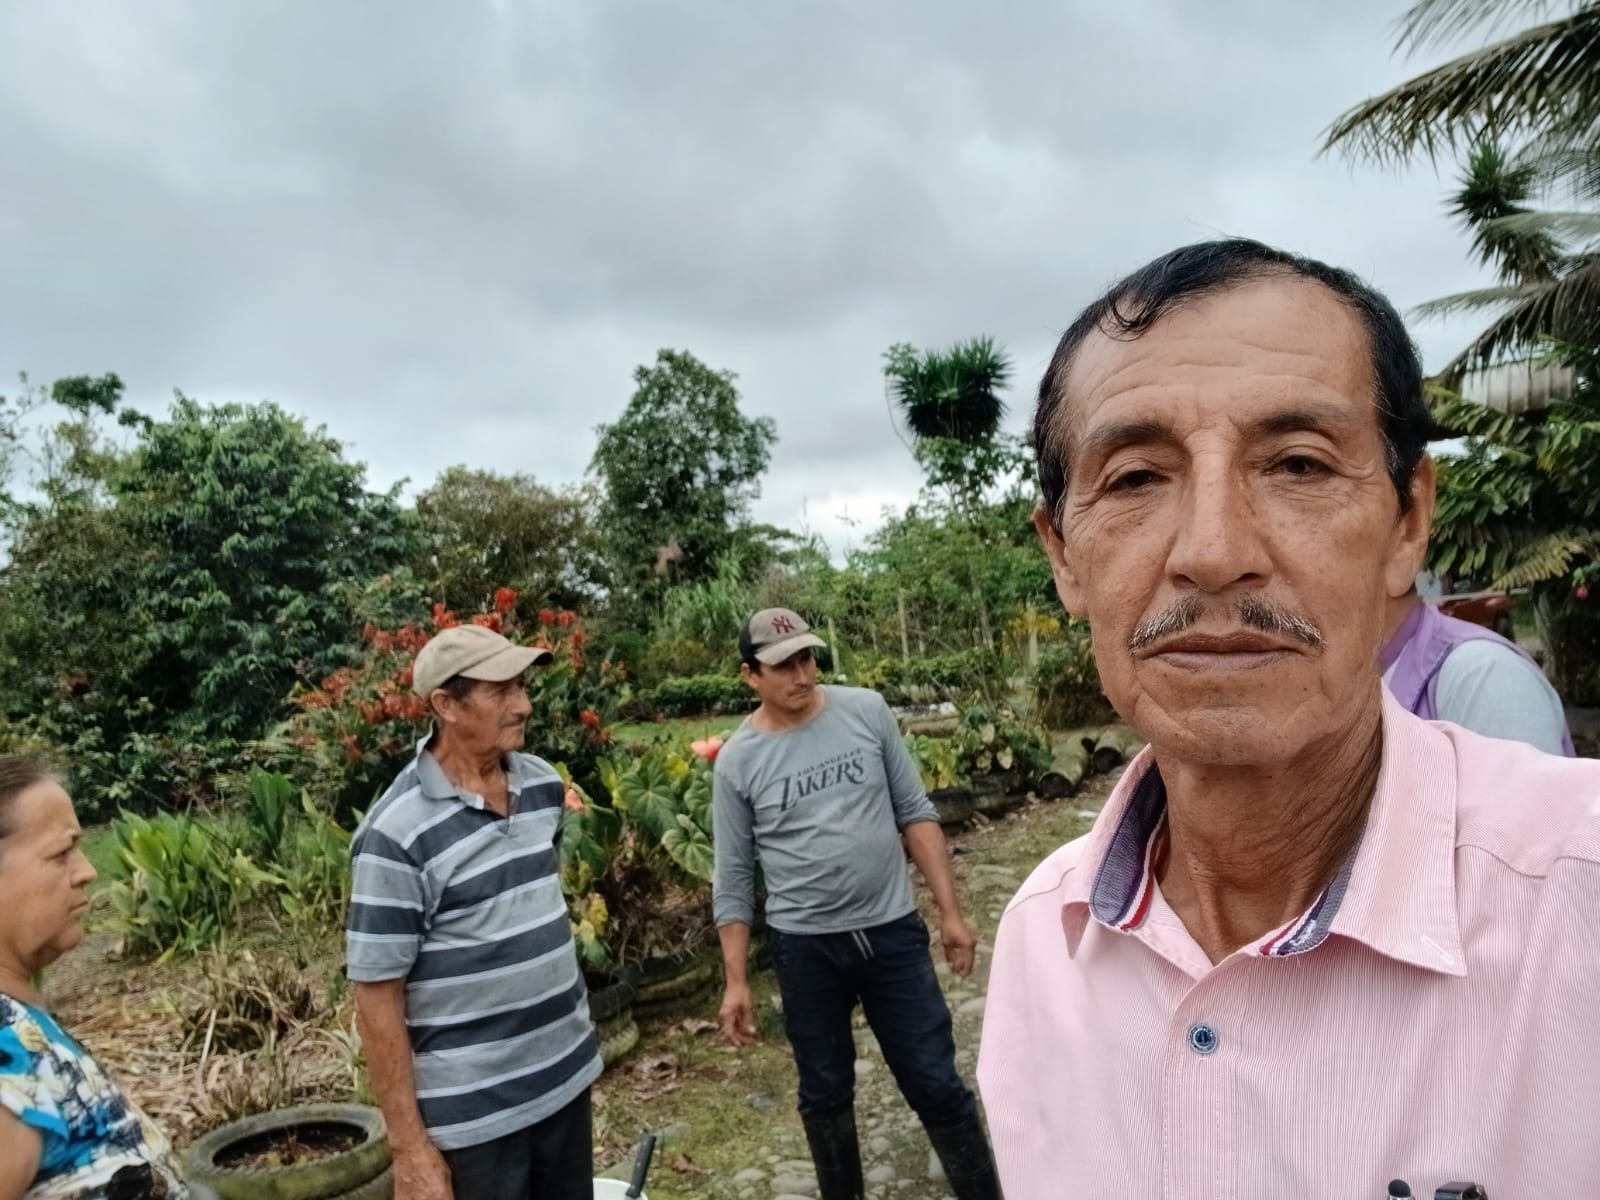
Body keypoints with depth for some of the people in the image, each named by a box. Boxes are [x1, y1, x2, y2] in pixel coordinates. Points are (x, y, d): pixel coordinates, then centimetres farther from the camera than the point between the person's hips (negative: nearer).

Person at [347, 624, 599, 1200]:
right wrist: (409, 1146, -14)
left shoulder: (543, 784, -1)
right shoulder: (398, 833, -20)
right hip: (474, 1109, -6)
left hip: (568, 1075, 6)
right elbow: (377, 996, -16)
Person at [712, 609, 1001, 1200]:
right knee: (825, 1095, 16)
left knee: (936, 1085, 8)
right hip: (805, 948, 0)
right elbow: (733, 878, -1)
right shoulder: (737, 761, -7)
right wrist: (736, 981, -2)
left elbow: (915, 814, 1)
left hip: (893, 931, 0)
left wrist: (950, 911, -2)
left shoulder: (866, 711, -5)